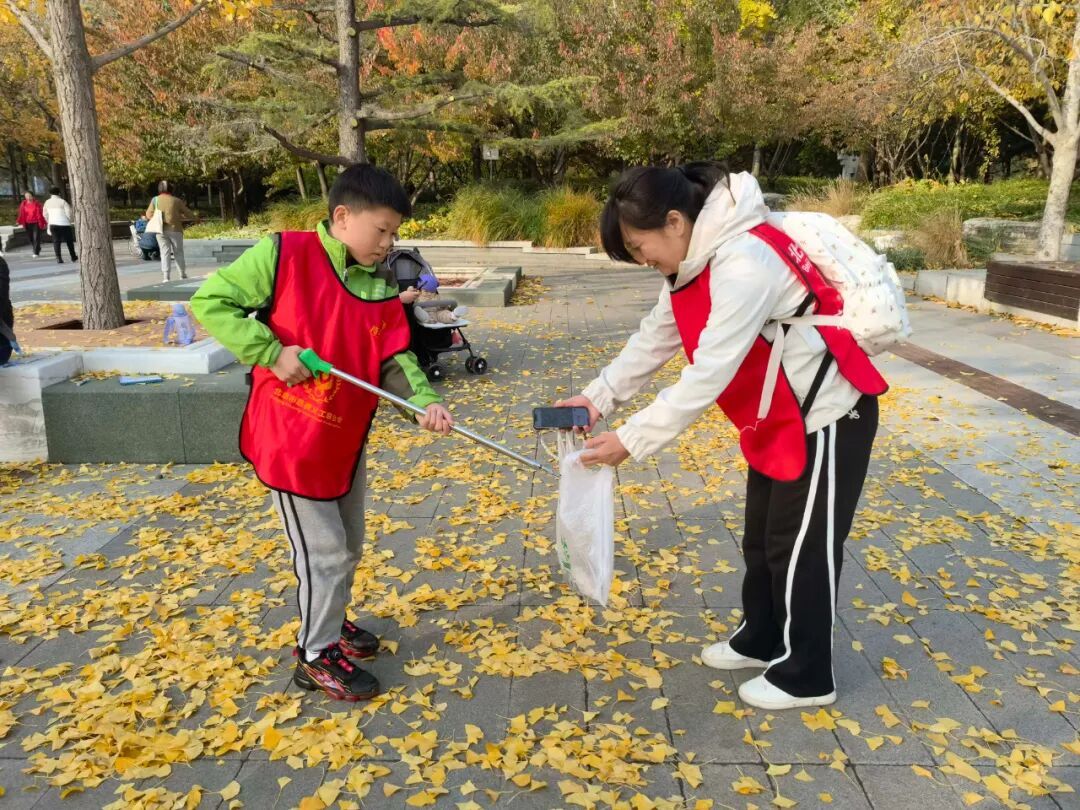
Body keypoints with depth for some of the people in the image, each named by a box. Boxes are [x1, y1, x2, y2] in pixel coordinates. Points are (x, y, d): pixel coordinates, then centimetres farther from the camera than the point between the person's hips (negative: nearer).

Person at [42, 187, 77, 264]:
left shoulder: (47, 202, 6)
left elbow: (45, 214, 12)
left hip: (53, 224, 3)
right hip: (64, 224, -3)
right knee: (69, 241, 12)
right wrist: (73, 218, 11)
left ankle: (58, 258, -4)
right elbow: (69, 214, -11)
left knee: (56, 241, 6)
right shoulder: (63, 202, -8)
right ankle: (73, 257, 21)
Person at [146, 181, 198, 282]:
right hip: (175, 229, -1)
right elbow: (187, 213, 10)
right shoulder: (176, 200, 0)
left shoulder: (155, 200, 2)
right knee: (178, 252, 11)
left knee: (165, 253, 2)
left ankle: (165, 277, -6)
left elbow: (148, 214, 2)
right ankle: (183, 274, 19)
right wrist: (196, 217, 29)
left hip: (161, 230, 1)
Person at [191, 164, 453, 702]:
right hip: (288, 439, -6)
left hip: (345, 439, 7)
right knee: (324, 552, 2)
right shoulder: (283, 255, -15)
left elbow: (395, 361, -3)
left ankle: (330, 622, 46)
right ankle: (317, 656, 23)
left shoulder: (383, 289, 0)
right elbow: (210, 301, -12)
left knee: (349, 544, 22)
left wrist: (424, 401, -22)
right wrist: (273, 353, -20)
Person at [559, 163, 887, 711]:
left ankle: (806, 677, 21)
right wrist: (598, 397, -4)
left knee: (802, 548, 3)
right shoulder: (696, 263, 0)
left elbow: (708, 376, -33)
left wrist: (631, 440, -28)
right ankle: (760, 640, 38)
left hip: (826, 417, -9)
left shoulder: (743, 264, -31)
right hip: (777, 419, 9)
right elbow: (653, 341, 5)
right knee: (761, 538, 19)